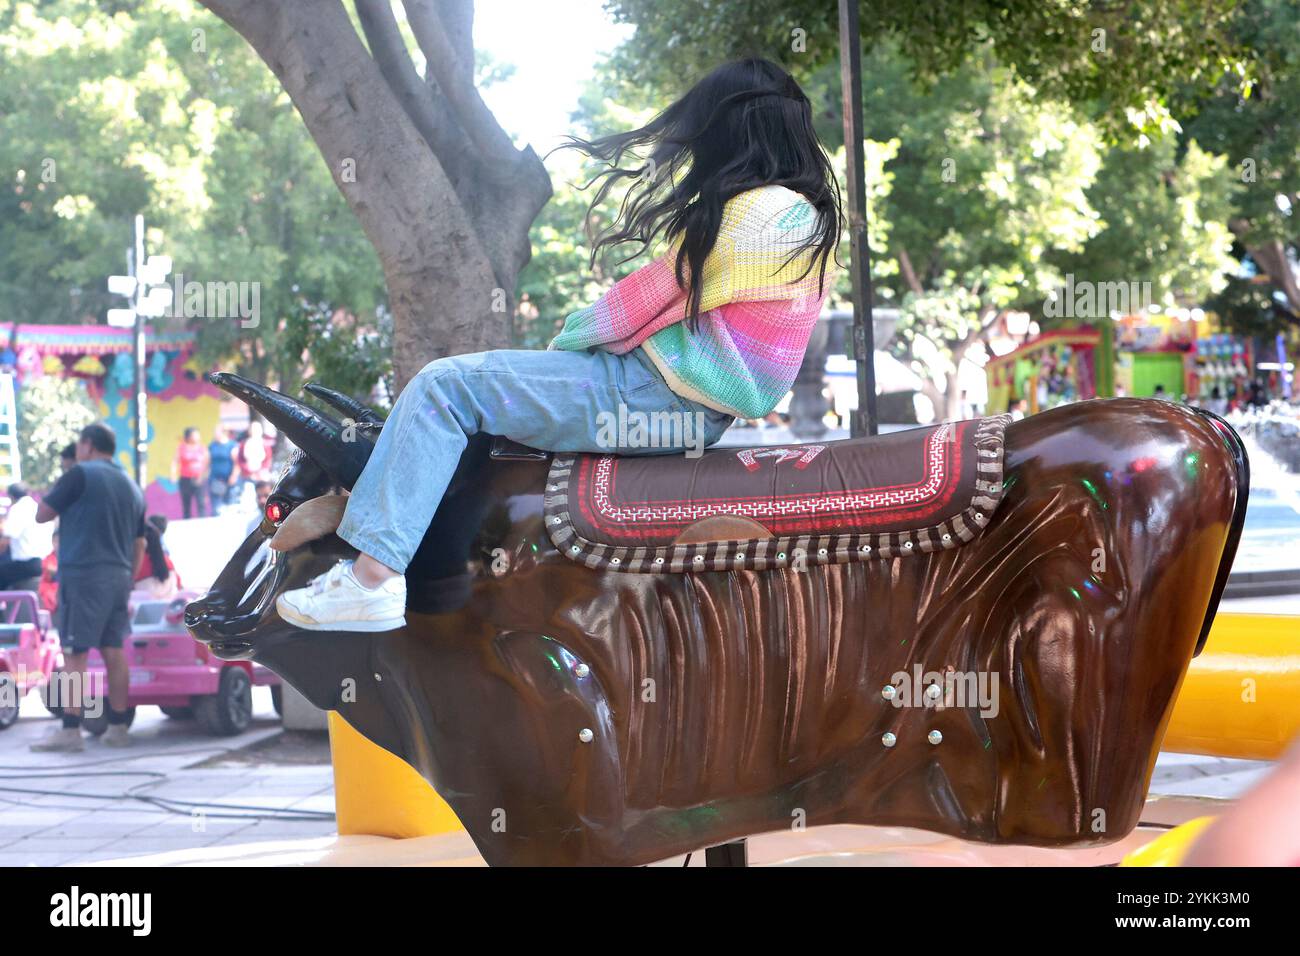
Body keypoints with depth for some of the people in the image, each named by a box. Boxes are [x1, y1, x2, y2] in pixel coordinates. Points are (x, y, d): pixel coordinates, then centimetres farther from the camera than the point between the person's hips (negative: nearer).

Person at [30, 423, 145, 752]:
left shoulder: (80, 475, -6)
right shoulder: (131, 487, 15)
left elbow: (42, 514, -2)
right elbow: (138, 545, 18)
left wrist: (55, 491, 15)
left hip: (83, 574, -7)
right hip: (119, 577, 7)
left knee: (74, 653, -7)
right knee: (114, 651, 11)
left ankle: (70, 730, -10)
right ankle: (117, 728, 12)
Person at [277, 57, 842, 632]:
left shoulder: (753, 212, -18)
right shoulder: (808, 214, 13)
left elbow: (646, 302, -14)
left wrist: (567, 337, 3)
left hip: (659, 397, -11)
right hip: (700, 410, 11)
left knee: (444, 387, -11)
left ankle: (372, 578, -17)